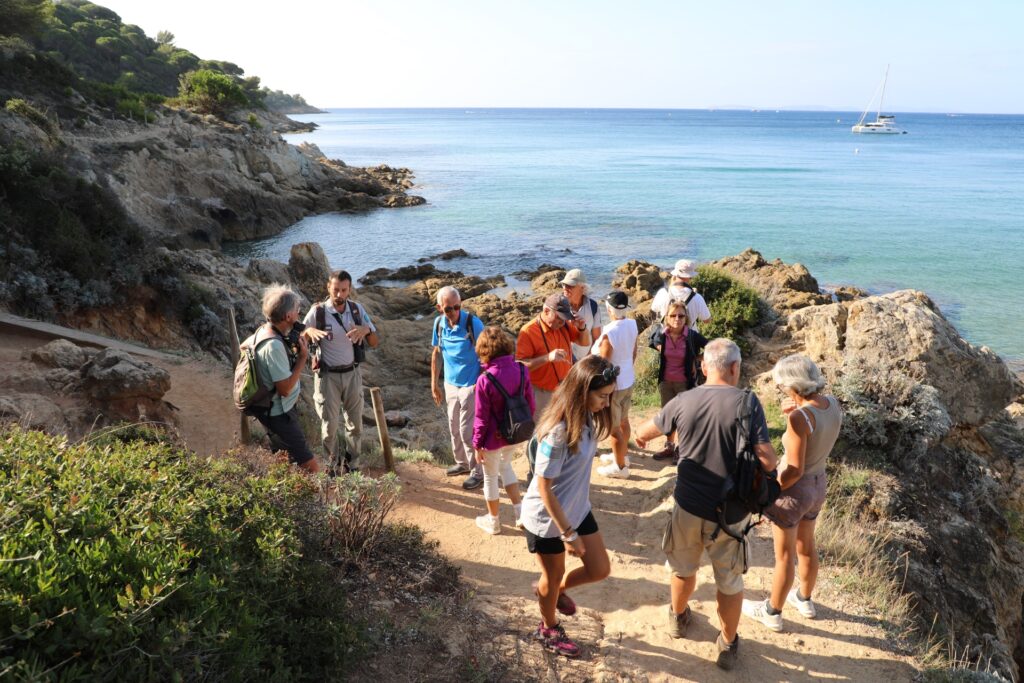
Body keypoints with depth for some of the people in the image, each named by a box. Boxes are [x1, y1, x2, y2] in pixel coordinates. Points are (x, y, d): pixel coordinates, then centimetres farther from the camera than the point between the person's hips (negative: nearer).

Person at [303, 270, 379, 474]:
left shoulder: (357, 309, -4)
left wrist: (367, 329, -24)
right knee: (330, 426, 5)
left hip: (352, 373, 3)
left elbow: (375, 343, -2)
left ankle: (350, 464, 31)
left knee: (355, 423, 12)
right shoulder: (317, 312, -13)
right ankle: (334, 468, 25)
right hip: (327, 375, -3)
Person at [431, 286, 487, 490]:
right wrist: (434, 384, 10)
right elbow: (437, 353, 8)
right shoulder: (439, 323, -4)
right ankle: (462, 463, 38)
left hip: (471, 385, -6)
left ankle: (478, 472, 15)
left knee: (468, 431, -1)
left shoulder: (473, 323, -21)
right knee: (454, 429, 18)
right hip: (450, 385, 6)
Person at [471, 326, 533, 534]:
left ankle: (493, 521, 34)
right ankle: (520, 511, 28)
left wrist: (477, 444, -5)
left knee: (490, 477, 17)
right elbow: (530, 404, -1)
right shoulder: (521, 370, -11)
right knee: (505, 466, 30)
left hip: (494, 438, -5)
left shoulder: (485, 380, -24)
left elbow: (481, 417, -17)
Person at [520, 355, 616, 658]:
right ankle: (548, 629, 46)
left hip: (578, 510, 7)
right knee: (553, 576, 16)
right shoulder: (558, 431, -33)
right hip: (547, 519, -7)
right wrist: (567, 533, -19)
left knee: (600, 570, 14)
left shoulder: (587, 417, -8)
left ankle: (556, 590, 44)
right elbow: (543, 487, -26)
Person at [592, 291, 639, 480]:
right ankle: (621, 455, 44)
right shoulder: (632, 324, -7)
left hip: (613, 385, -8)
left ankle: (620, 467, 22)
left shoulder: (609, 333, -29)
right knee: (623, 420, 25)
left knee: (614, 427, 8)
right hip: (628, 380, 8)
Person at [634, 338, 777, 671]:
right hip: (730, 513, -2)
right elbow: (768, 462, -20)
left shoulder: (683, 401, -8)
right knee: (730, 581, 20)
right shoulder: (748, 403, -16)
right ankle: (728, 645, 37)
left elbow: (643, 433, 8)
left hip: (688, 506, 2)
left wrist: (638, 438, 31)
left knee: (684, 568, 27)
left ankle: (678, 618, 52)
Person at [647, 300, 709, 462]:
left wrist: (695, 360, -7)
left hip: (685, 382, -4)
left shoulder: (692, 336, -19)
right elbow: (653, 342, 12)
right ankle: (669, 446, 35)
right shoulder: (661, 333, -12)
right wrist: (661, 349, -2)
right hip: (665, 381, 4)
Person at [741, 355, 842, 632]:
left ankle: (772, 613, 34)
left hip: (794, 490, -8)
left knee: (784, 556, 13)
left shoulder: (800, 417, -31)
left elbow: (794, 470, -28)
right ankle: (805, 600, 50)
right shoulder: (833, 404, -8)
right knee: (806, 547, 29)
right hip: (817, 485, 8)